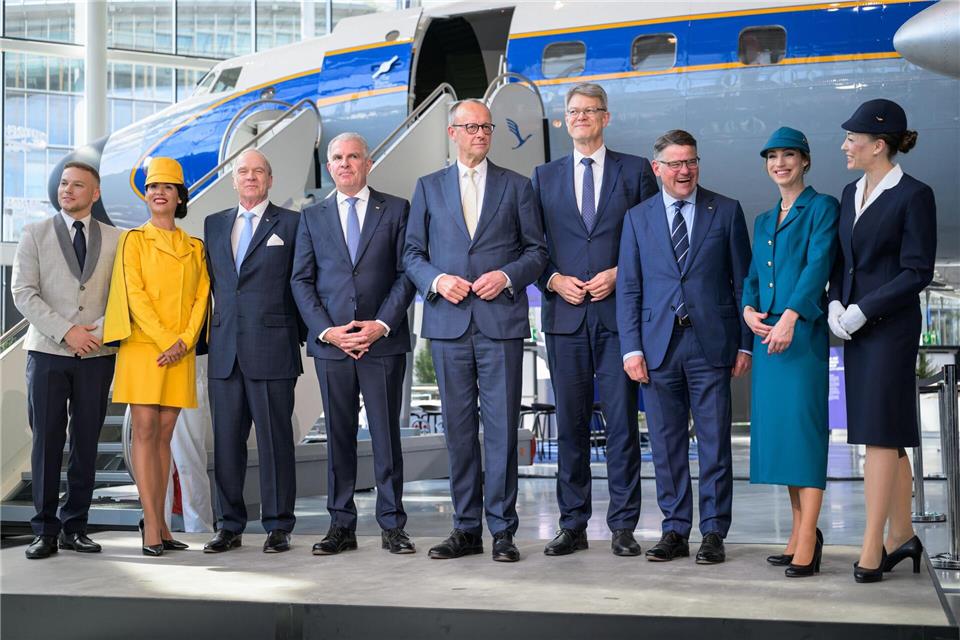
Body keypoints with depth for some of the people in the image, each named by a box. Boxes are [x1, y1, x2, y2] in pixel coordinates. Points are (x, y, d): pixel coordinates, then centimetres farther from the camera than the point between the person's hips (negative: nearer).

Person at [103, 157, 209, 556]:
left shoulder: (194, 248, 14)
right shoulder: (134, 240, 4)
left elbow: (201, 298, 7)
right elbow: (135, 295, -5)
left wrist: (184, 341, -8)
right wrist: (164, 340, -14)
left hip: (180, 353, 3)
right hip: (142, 347, -3)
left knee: (164, 434, 5)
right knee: (145, 431, -7)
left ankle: (156, 521, 9)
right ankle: (153, 526, -7)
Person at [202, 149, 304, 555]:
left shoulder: (291, 224, 4)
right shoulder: (213, 225, 16)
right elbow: (211, 282, 17)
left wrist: (303, 335, 0)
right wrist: (205, 336, 12)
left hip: (272, 350, -4)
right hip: (225, 351, 4)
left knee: (275, 440, 0)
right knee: (226, 441, 7)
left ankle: (278, 527, 8)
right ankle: (230, 526, 16)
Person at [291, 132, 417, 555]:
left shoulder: (396, 210, 8)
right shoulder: (312, 217, 13)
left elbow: (406, 273, 2)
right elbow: (302, 281, 8)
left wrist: (382, 324, -10)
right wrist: (326, 330, -6)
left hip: (384, 341, -2)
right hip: (330, 343, 2)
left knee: (387, 433, 1)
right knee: (338, 436, 5)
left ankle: (392, 525, 8)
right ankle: (341, 526, 12)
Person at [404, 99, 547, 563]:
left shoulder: (516, 186, 10)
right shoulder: (428, 187, 13)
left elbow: (536, 250, 8)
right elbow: (412, 254, 12)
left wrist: (507, 276, -10)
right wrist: (437, 279, -7)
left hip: (500, 321, -1)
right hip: (448, 322, 2)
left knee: (501, 426, -3)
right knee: (458, 428, 5)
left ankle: (502, 529, 4)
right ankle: (466, 528, 13)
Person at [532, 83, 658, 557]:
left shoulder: (636, 171, 8)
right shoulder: (544, 177, 14)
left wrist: (619, 274, -9)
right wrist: (553, 279, -5)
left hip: (618, 312, -2)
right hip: (565, 314, 2)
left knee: (621, 422, -1)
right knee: (570, 424, 6)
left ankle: (623, 526, 7)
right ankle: (573, 525, 14)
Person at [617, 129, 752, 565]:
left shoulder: (726, 212, 6)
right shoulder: (638, 218, 10)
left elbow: (743, 280, 5)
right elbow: (628, 288, 8)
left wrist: (745, 344, 0)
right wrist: (631, 348, -1)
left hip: (711, 343, -2)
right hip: (659, 345, 2)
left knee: (714, 443, 1)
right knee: (666, 444, 6)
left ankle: (714, 533, 10)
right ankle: (675, 531, 15)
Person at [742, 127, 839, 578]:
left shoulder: (822, 207, 1)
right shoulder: (763, 221, 21)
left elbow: (818, 263, -12)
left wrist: (789, 316, -23)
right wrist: (749, 310, -3)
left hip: (803, 331, -7)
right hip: (766, 333, 7)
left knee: (804, 425, -10)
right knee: (777, 428, 5)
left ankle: (807, 543, -9)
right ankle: (799, 532, 12)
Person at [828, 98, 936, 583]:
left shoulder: (913, 196, -9)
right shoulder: (851, 193, 13)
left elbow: (917, 272, -12)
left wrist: (860, 311, -15)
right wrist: (835, 305, -1)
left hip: (892, 326, -7)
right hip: (857, 327, 7)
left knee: (880, 433, -7)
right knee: (887, 434, 11)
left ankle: (872, 547, -3)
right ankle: (901, 535, 19)